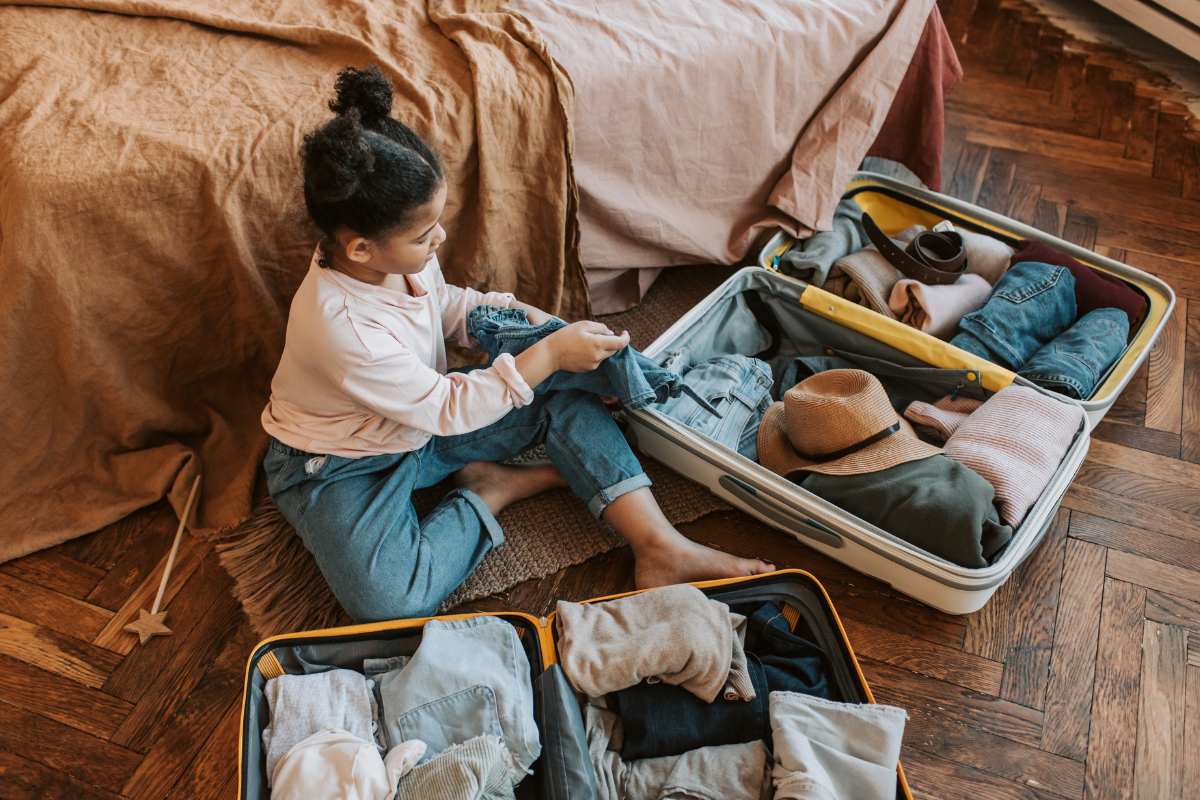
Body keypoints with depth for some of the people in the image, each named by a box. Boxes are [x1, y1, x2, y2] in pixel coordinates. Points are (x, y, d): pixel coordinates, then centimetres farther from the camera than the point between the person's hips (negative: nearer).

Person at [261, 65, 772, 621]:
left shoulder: (393, 255, -13)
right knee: (392, 601, -32)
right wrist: (547, 355, -27)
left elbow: (442, 304, 11)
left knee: (566, 398, -7)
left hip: (423, 419, 7)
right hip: (341, 465, -7)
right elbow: (446, 409, -28)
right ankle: (498, 489, -9)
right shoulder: (339, 326, -36)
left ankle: (662, 549, -12)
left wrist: (511, 312, -6)